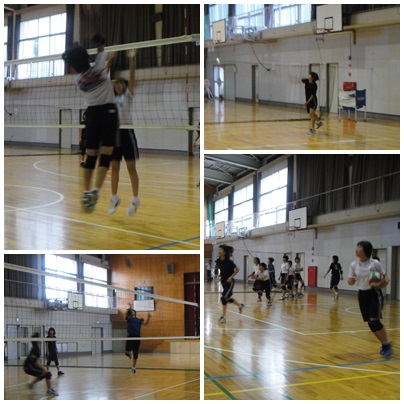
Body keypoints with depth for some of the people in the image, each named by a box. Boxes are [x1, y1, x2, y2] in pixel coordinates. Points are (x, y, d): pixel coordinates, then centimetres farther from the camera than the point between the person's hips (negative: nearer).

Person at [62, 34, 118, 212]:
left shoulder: (78, 79, -1)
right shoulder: (98, 69, -11)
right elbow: (102, 54, 10)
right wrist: (100, 45, 27)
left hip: (92, 115, 4)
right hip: (108, 112, -4)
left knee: (90, 156, 9)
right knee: (105, 155, -8)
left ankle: (86, 192, 8)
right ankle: (95, 190, -21)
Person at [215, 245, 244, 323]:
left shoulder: (229, 262, -20)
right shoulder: (218, 261, -2)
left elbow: (237, 269, -12)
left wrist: (231, 277, -18)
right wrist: (221, 276, 8)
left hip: (229, 281, -8)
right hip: (223, 281, 8)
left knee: (224, 298, -14)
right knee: (228, 298, 18)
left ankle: (223, 316, -7)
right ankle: (240, 305, 44)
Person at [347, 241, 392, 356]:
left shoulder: (375, 263, -10)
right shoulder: (354, 265, 0)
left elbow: (384, 277, 2)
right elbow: (350, 282, 5)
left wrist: (385, 281, -19)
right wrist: (351, 281, -18)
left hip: (374, 294, -4)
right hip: (362, 295, 4)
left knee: (375, 321, -16)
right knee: (370, 324, 5)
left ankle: (387, 344, -2)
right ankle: (384, 344, 22)